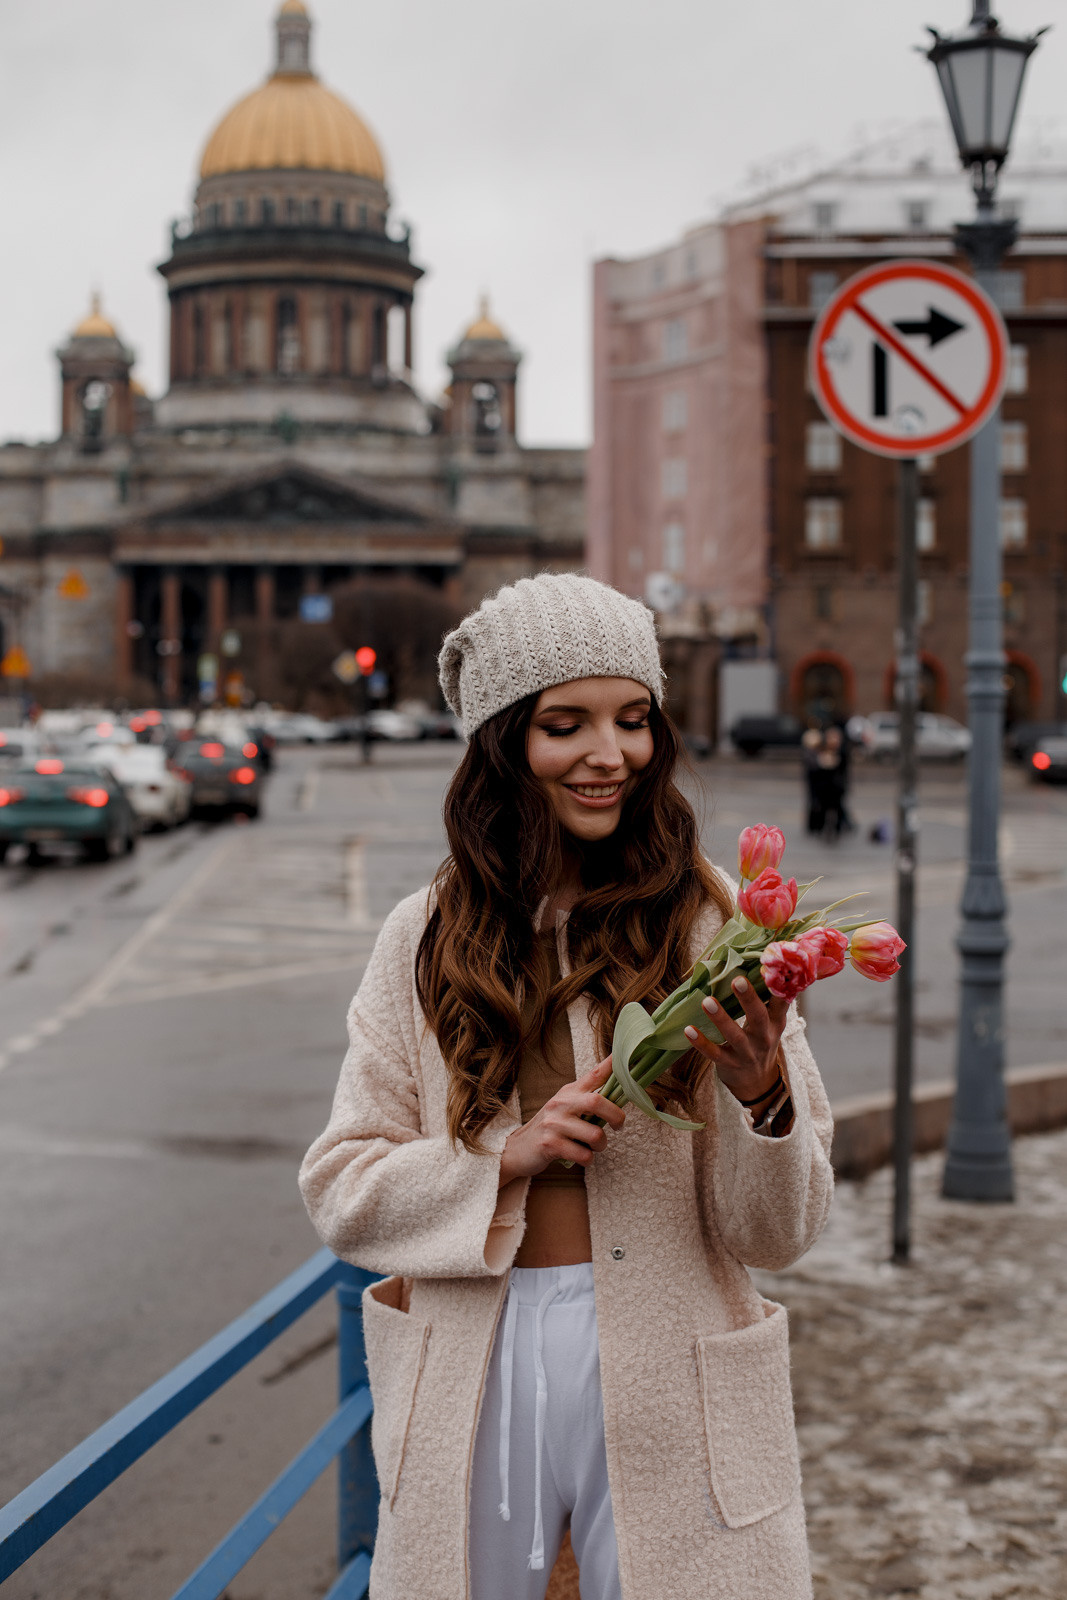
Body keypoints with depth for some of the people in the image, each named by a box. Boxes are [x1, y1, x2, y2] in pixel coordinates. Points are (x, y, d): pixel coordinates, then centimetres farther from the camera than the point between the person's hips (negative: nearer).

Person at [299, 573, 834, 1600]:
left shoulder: (714, 926, -4)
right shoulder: (427, 938, 1)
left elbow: (776, 1235, -4)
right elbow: (340, 1189, 1)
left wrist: (763, 1096, -23)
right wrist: (507, 1156, -14)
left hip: (666, 1385, -1)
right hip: (473, 1375, 1)